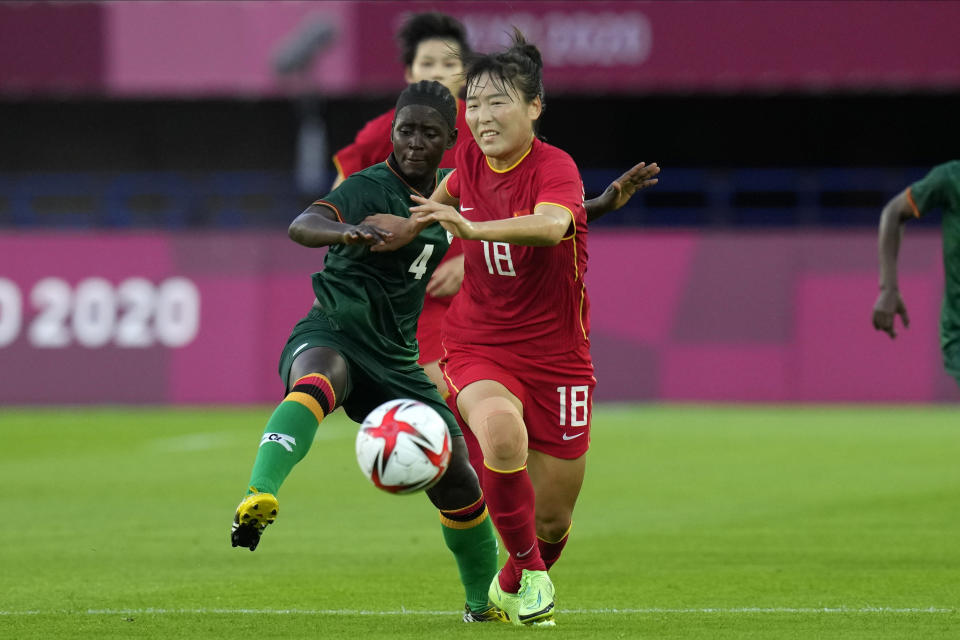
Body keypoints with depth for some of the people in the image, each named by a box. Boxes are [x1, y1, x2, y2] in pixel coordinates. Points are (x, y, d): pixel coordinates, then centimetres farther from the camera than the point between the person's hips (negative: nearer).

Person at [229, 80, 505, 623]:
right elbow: (303, 226, -37)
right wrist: (346, 233, -59)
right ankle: (259, 498, -62)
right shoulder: (370, 188, -15)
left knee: (456, 478, 5)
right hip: (332, 336, -6)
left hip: (394, 359, 6)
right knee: (317, 382, -42)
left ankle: (485, 600, 30)